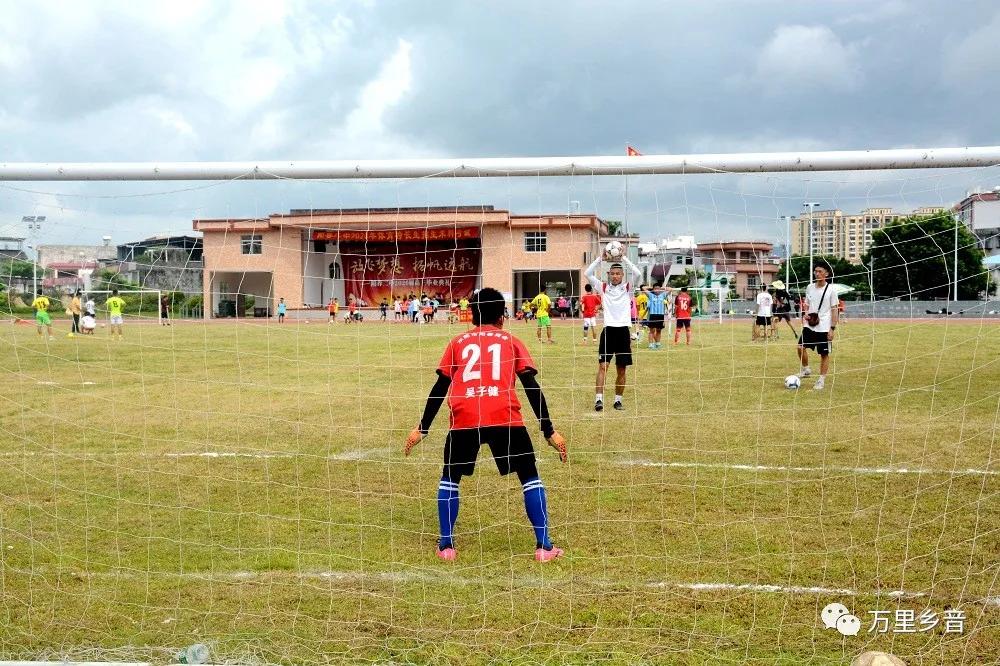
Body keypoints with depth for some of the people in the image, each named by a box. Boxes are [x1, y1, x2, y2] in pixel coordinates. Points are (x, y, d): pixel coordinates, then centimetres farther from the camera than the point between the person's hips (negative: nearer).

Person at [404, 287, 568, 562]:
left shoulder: (458, 342, 21)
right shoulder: (511, 342, 19)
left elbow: (440, 387, 15)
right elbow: (532, 387, 10)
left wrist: (422, 428, 19)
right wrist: (549, 431, 10)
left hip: (464, 418, 1)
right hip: (505, 417, -1)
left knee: (450, 478, 21)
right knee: (529, 477, 14)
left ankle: (446, 546, 19)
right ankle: (543, 546, 11)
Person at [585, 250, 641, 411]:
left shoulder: (627, 288, 6)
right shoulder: (603, 287, 7)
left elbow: (637, 274, -11)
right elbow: (588, 274, -2)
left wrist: (623, 258, -10)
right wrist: (601, 258, -8)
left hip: (623, 331, 1)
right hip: (608, 330, -1)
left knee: (622, 370, 5)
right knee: (603, 365, -10)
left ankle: (618, 400, 15)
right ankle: (599, 399, -12)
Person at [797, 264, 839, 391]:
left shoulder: (831, 290, -6)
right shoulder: (810, 288, 7)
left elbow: (834, 310, -5)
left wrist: (832, 328, -11)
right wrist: (806, 313, -4)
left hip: (824, 328, -3)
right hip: (809, 325, 4)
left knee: (824, 354, 2)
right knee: (801, 347, -11)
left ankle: (821, 380, 12)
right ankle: (805, 369, 12)